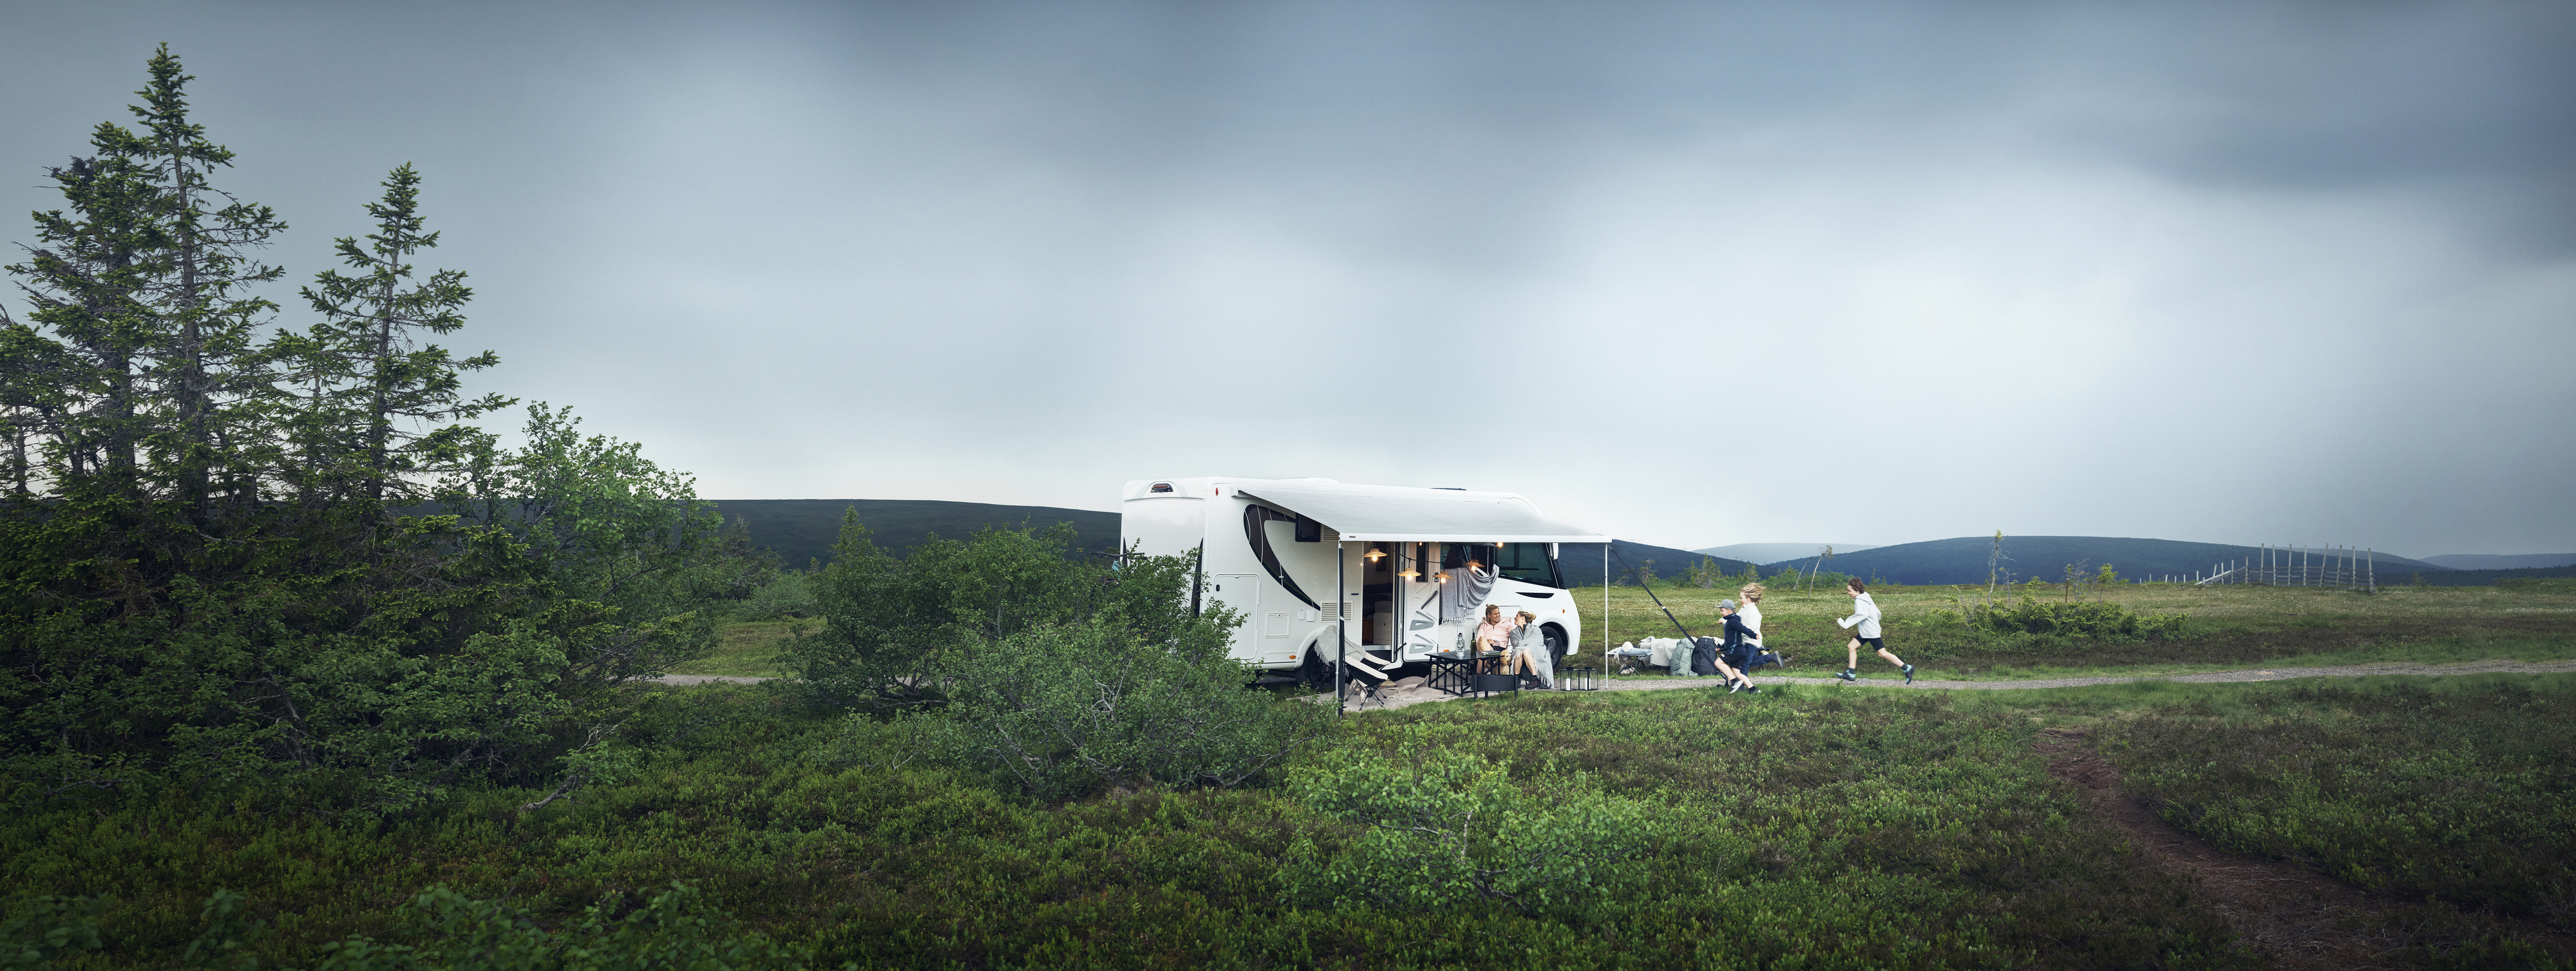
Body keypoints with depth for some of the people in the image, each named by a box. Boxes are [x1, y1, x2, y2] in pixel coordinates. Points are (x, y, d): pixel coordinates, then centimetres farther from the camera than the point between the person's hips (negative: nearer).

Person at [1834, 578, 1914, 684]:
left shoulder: (1860, 601, -19)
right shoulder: (1866, 598, 10)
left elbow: (1862, 615, -35)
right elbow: (1877, 613, 16)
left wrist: (1847, 623, -34)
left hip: (1871, 632, -10)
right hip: (1865, 632, 10)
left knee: (1882, 653, -6)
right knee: (1851, 647, 5)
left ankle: (1907, 668, 2)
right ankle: (1851, 673, 4)